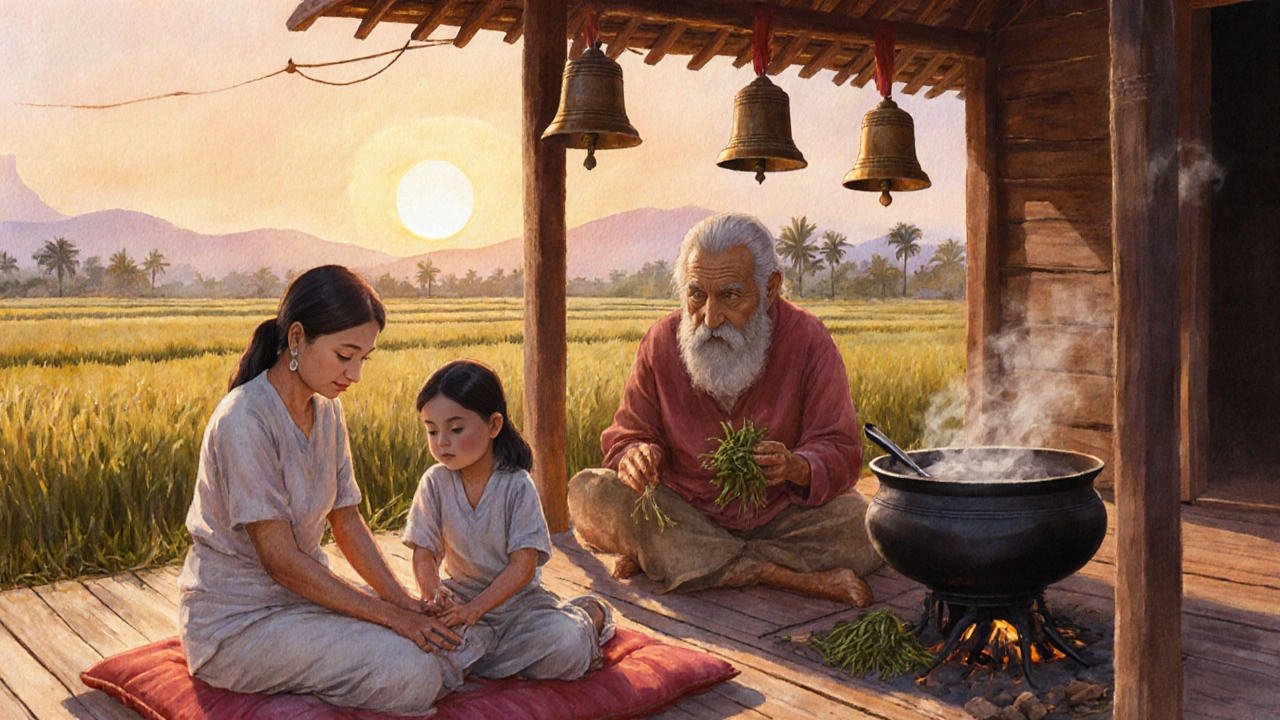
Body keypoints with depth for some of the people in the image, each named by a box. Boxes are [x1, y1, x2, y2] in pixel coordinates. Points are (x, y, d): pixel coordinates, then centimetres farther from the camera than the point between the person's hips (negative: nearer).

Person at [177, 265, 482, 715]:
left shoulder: (327, 412, 4)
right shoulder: (244, 421, -23)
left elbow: (347, 521, 7)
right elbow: (280, 559, -23)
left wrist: (402, 599, -7)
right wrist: (387, 613, -20)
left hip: (304, 592, 8)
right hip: (237, 621, -8)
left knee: (442, 641, -10)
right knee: (411, 672, -24)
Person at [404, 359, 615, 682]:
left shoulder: (517, 485, -13)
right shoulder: (435, 483, -3)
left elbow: (523, 565, -15)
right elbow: (424, 552, -4)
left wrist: (475, 608, -27)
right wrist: (432, 590, -26)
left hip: (518, 596, -3)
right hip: (461, 592, 3)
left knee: (567, 642, -30)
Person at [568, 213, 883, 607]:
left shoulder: (808, 340, -11)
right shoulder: (661, 342, -5)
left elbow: (839, 452, -10)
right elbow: (628, 435, 3)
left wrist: (795, 466, -34)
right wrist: (637, 453, -23)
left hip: (781, 517, -1)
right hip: (683, 514, 2)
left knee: (867, 527, -30)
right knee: (588, 492, -24)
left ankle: (661, 560, -25)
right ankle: (768, 572, -26)